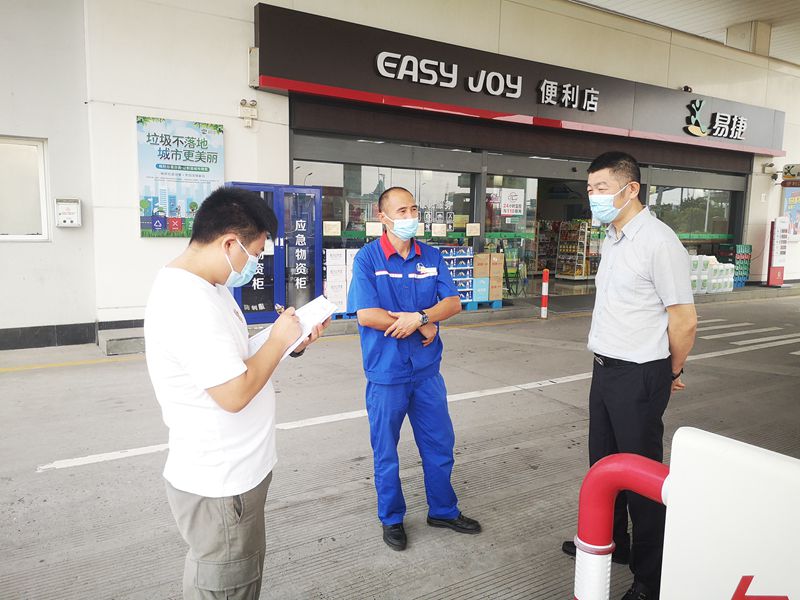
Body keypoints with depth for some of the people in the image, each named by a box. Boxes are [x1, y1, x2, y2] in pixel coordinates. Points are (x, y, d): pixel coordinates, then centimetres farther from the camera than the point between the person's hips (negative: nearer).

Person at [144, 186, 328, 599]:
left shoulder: (205, 287, 6)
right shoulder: (189, 303, -28)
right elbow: (235, 393, -28)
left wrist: (291, 344, 2)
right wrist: (278, 340, -15)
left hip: (223, 474, 10)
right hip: (220, 485, -10)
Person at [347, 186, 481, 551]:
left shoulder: (431, 257, 4)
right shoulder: (368, 257, -9)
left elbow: (453, 303, -2)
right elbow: (366, 315, -19)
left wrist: (419, 317, -22)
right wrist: (424, 327, -14)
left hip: (427, 370, 4)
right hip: (386, 373, -4)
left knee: (440, 444, 16)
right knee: (386, 452, 11)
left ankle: (443, 510, 37)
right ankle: (391, 519, 32)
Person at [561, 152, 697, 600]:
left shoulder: (658, 241, -19)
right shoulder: (611, 240, 8)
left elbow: (685, 321, -16)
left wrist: (671, 373, -3)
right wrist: (607, 362, 15)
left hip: (639, 377, -8)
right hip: (606, 369, 8)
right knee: (603, 463, 20)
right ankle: (611, 542, 41)